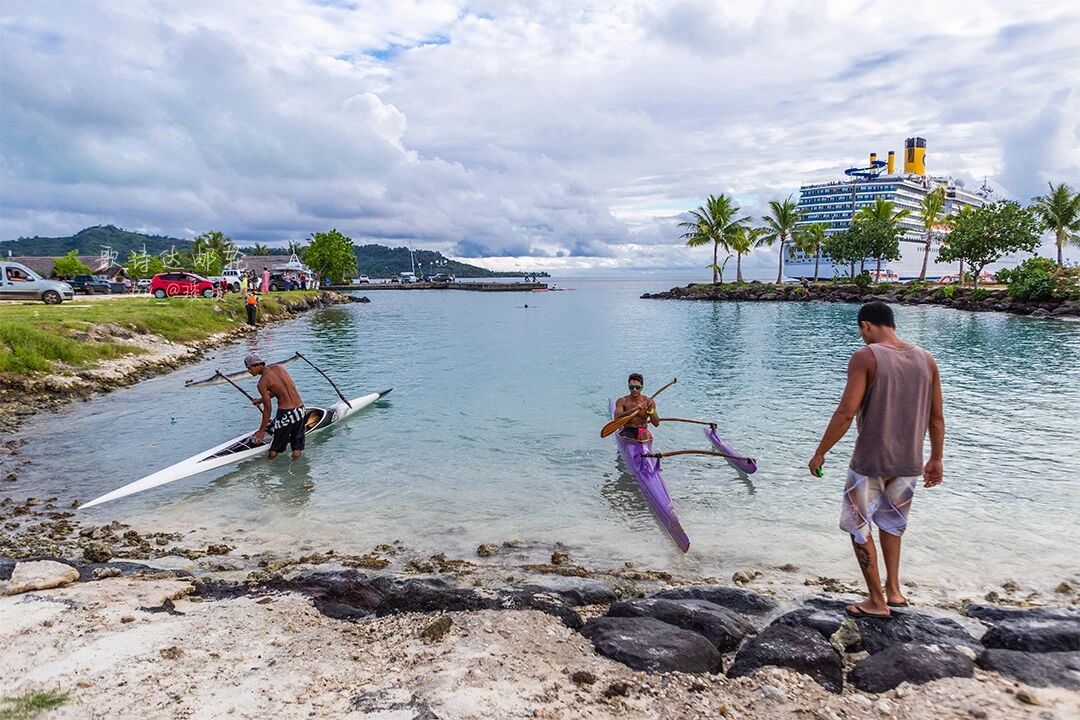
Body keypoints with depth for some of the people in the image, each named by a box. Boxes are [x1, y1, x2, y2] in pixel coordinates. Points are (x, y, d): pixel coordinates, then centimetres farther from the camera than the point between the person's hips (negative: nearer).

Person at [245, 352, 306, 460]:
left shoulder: (262, 383, -8)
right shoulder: (279, 368, 8)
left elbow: (267, 409, -6)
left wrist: (262, 430, 3)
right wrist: (262, 399, 34)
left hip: (285, 413, -6)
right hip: (300, 409, 6)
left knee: (273, 452, 9)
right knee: (297, 451, 13)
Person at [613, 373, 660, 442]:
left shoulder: (648, 402, 0)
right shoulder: (622, 401, -1)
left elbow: (656, 424, -7)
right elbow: (617, 417, -21)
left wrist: (650, 410, -25)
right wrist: (634, 409, -31)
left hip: (642, 431, 0)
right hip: (627, 431, 0)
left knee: (645, 435, -35)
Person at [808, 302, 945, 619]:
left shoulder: (865, 357, -14)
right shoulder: (926, 359, 3)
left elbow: (846, 413, -18)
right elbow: (937, 418, 8)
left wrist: (820, 453, -9)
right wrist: (936, 459, 20)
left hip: (870, 461, -6)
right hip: (909, 462, 6)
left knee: (859, 527, 11)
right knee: (891, 522, 26)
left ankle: (877, 601, 18)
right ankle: (894, 590, 28)